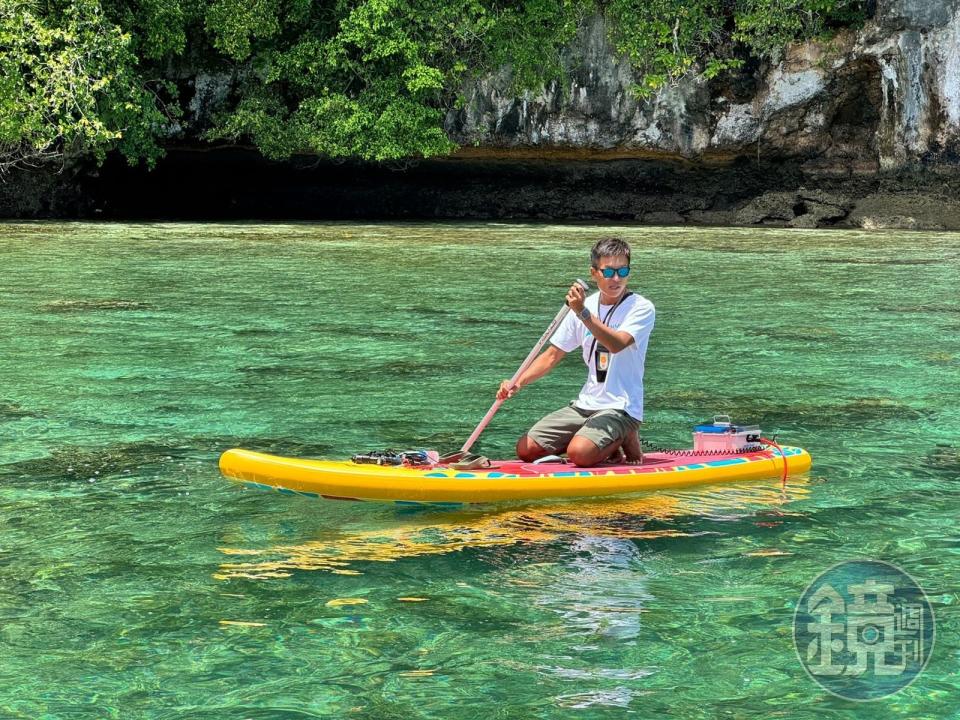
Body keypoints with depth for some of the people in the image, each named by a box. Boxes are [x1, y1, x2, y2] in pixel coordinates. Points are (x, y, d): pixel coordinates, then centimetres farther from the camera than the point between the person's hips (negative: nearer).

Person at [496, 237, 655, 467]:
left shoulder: (641, 308, -9)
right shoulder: (583, 307, 8)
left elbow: (616, 344, -28)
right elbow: (552, 355, 11)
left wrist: (583, 313, -35)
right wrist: (517, 383, -4)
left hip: (621, 409, -6)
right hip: (585, 405, 6)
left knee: (579, 454, -31)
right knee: (526, 449, -6)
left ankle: (625, 441, 1)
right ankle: (606, 443, 10)